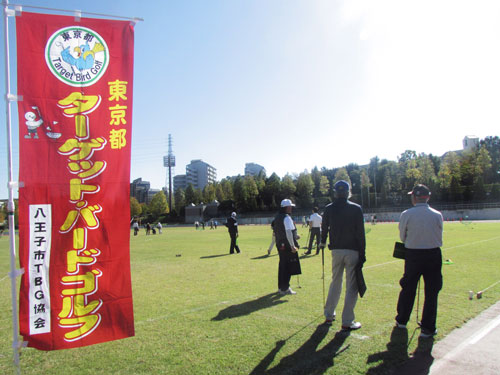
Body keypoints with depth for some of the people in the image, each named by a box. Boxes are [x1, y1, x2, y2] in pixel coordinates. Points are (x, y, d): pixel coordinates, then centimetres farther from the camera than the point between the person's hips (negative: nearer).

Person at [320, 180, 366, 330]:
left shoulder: (329, 209, 2)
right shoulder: (356, 209, -6)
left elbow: (324, 228, 11)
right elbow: (361, 233, -9)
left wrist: (323, 242, 32)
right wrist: (362, 255, -5)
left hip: (336, 250, 4)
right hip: (353, 251, -4)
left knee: (335, 282, 19)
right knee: (351, 286, 3)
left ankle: (329, 315, 28)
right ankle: (347, 321, 7)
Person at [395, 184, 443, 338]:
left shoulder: (406, 214, -9)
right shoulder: (437, 215, -4)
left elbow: (402, 236, 1)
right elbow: (439, 237, 5)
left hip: (413, 255, 0)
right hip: (434, 255, 0)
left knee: (408, 289, 15)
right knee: (431, 292, 9)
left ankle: (401, 320, 30)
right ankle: (428, 328, 14)